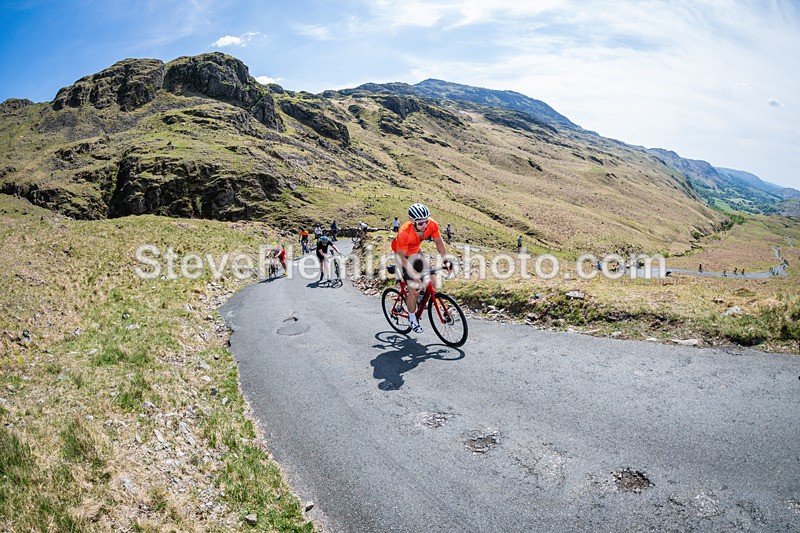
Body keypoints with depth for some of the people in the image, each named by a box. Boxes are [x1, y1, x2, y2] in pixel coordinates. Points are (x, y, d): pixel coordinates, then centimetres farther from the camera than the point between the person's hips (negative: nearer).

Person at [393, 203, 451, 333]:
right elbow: (401, 256, -28)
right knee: (413, 289, -9)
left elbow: (439, 242, -9)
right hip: (402, 255, -5)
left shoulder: (432, 224, -26)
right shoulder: (404, 232, -38)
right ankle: (412, 319, 12)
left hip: (416, 252, 5)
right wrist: (414, 274, -34)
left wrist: (446, 261, -16)